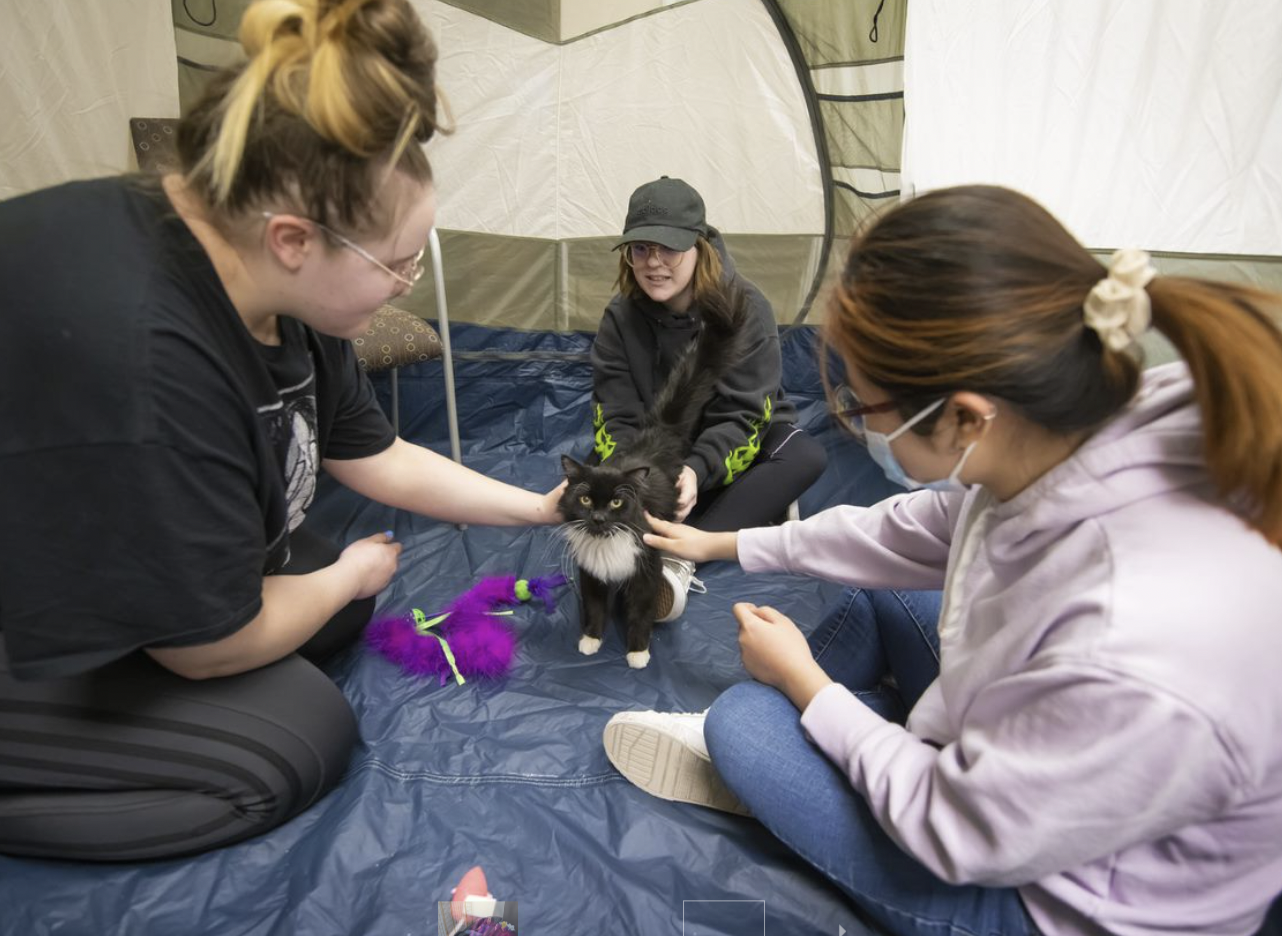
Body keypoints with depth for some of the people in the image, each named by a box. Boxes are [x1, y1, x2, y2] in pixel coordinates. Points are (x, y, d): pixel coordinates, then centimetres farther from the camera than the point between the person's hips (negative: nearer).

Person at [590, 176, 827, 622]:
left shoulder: (745, 307, -22)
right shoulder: (621, 318, -14)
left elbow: (742, 419, -26)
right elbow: (617, 422, -18)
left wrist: (697, 471, -47)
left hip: (732, 449, -1)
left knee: (806, 456, -32)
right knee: (599, 465, -26)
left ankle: (678, 555, -40)